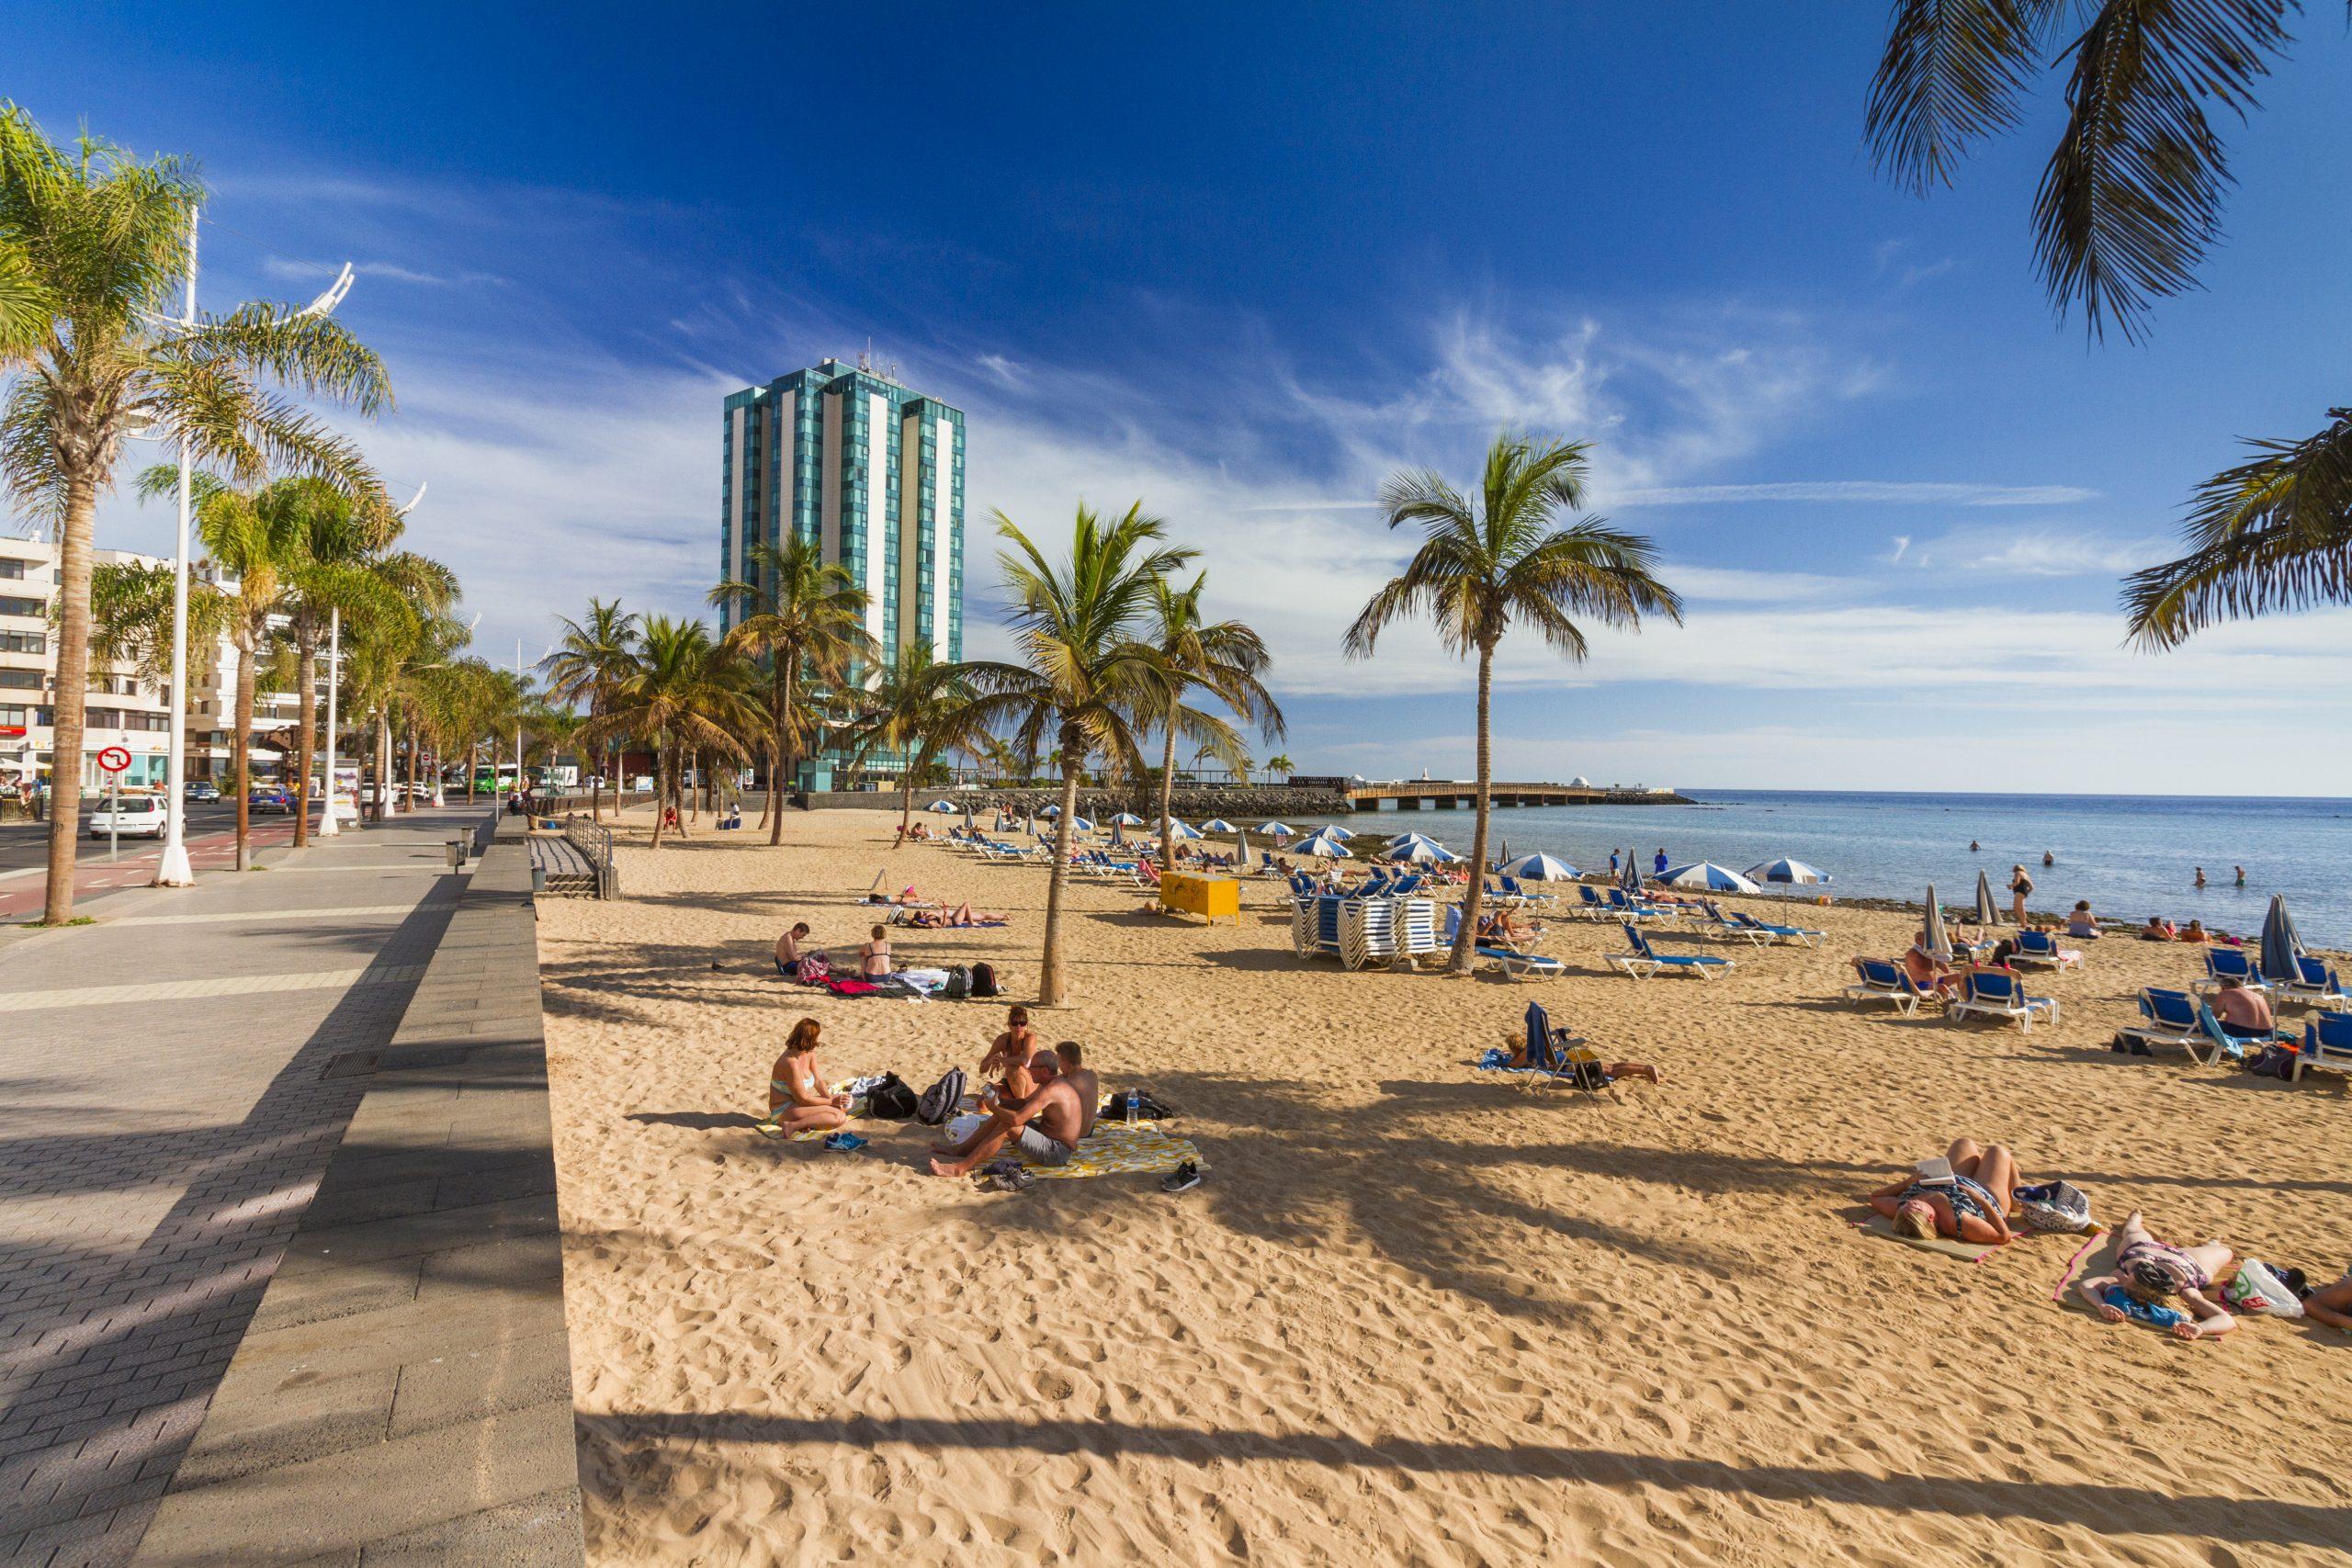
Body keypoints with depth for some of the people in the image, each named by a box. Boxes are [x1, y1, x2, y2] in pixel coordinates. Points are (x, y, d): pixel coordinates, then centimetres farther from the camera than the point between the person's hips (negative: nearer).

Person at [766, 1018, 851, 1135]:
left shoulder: (809, 1054, 1)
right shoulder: (791, 1063, -27)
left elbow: (818, 1081, 5)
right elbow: (802, 1098, -21)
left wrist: (830, 1098, -10)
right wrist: (831, 1101, -13)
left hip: (796, 1103, 10)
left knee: (844, 1106, 8)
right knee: (839, 1117, -24)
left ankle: (805, 1121, -6)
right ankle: (792, 1126, -23)